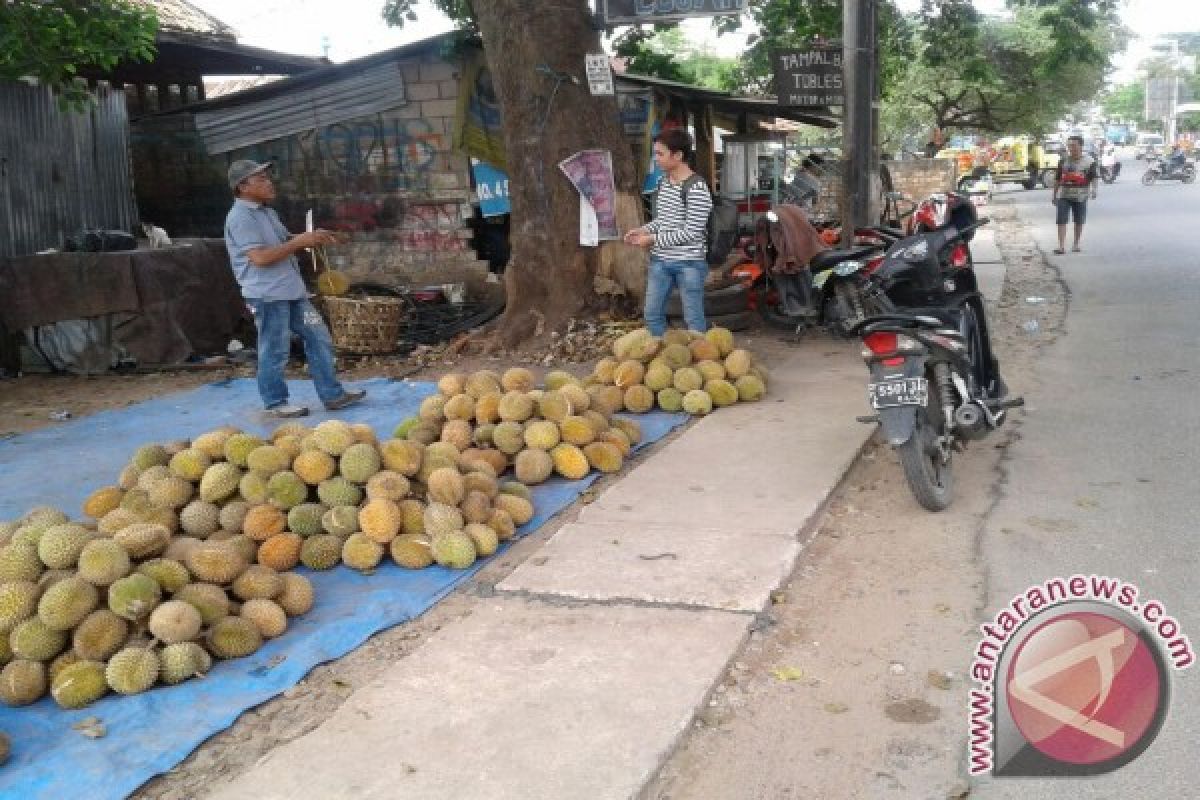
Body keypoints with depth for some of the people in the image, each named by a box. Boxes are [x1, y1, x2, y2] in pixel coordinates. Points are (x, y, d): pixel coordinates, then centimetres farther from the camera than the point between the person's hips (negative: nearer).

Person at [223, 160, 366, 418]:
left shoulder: (266, 212, 16)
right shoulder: (241, 217, -15)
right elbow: (260, 257, -23)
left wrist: (311, 239, 6)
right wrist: (300, 241, -17)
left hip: (292, 291, 10)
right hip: (267, 295, -10)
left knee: (318, 337, 10)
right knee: (275, 351, 0)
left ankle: (332, 394, 17)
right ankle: (275, 403, 15)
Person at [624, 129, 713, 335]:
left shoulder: (697, 188, -18)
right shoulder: (663, 182, 8)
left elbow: (691, 232, -20)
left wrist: (653, 239, -18)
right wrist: (643, 230, 0)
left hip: (689, 263, -8)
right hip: (660, 261, 8)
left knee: (693, 319, 2)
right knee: (652, 315, 13)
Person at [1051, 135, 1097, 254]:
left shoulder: (1089, 161, 0)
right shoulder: (1063, 160, 8)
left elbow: (1094, 177, -5)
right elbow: (1057, 179, 14)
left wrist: (1094, 189, -23)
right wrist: (1054, 195, 15)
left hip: (1080, 196, -1)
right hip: (1064, 196, 1)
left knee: (1079, 221, 10)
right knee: (1061, 220, -10)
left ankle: (1076, 244, 23)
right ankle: (1061, 246, -12)